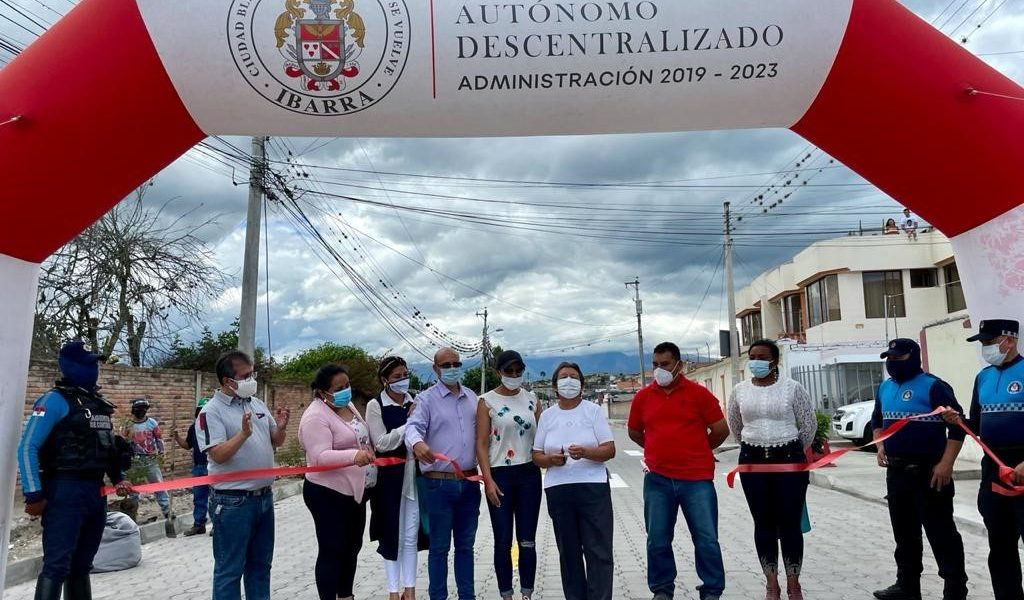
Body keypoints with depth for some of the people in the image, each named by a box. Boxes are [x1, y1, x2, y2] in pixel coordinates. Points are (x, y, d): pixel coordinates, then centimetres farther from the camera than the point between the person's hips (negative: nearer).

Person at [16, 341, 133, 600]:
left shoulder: (98, 402, 15)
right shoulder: (55, 400, -9)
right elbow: (27, 447, -13)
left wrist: (118, 479, 11)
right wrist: (33, 494, -18)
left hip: (96, 491, 8)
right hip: (66, 490, -8)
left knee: (81, 565, 15)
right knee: (57, 565, -9)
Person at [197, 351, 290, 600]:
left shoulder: (258, 404, 10)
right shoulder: (212, 411, -12)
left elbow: (276, 442, 14)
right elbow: (218, 455, -21)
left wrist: (280, 427, -7)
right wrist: (243, 434, -32)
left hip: (264, 496, 7)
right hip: (233, 502, -7)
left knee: (260, 563, 18)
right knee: (230, 569, 4)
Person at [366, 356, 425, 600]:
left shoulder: (415, 402, 6)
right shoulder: (376, 405, -5)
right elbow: (381, 443, -11)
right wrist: (409, 423, -14)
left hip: (414, 475, 4)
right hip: (390, 477, -3)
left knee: (411, 535, 10)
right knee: (392, 534, 6)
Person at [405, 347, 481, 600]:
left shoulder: (472, 397, 11)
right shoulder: (426, 398, -5)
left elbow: (481, 433, 14)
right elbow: (413, 427, -21)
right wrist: (417, 443, -44)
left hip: (469, 482, 5)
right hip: (439, 484, -4)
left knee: (465, 545, 15)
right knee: (439, 547, 5)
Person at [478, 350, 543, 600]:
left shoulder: (531, 399, 7)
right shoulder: (487, 401, -3)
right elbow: (481, 443, -5)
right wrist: (488, 480, -12)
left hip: (529, 474, 3)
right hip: (500, 475, -2)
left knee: (527, 540, 8)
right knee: (503, 541, 5)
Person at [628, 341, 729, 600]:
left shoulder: (698, 393, -4)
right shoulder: (643, 397, 4)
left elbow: (721, 429, 1)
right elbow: (634, 432, 17)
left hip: (697, 479, -2)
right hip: (657, 480, 2)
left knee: (706, 539, 4)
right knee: (657, 541, 9)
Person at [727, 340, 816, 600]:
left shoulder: (792, 388, -5)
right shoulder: (739, 391, 2)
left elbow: (809, 425, 5)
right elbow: (735, 427, 16)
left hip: (789, 460, -2)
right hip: (753, 461, 2)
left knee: (790, 524, 2)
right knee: (764, 524, 7)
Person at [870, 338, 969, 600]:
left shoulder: (932, 386, -12)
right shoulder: (885, 387, 11)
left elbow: (957, 424, -15)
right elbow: (877, 419, 27)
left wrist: (946, 463, -20)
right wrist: (880, 445, 11)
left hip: (928, 472, -8)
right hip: (896, 471, 8)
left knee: (941, 532, -2)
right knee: (904, 532, 16)